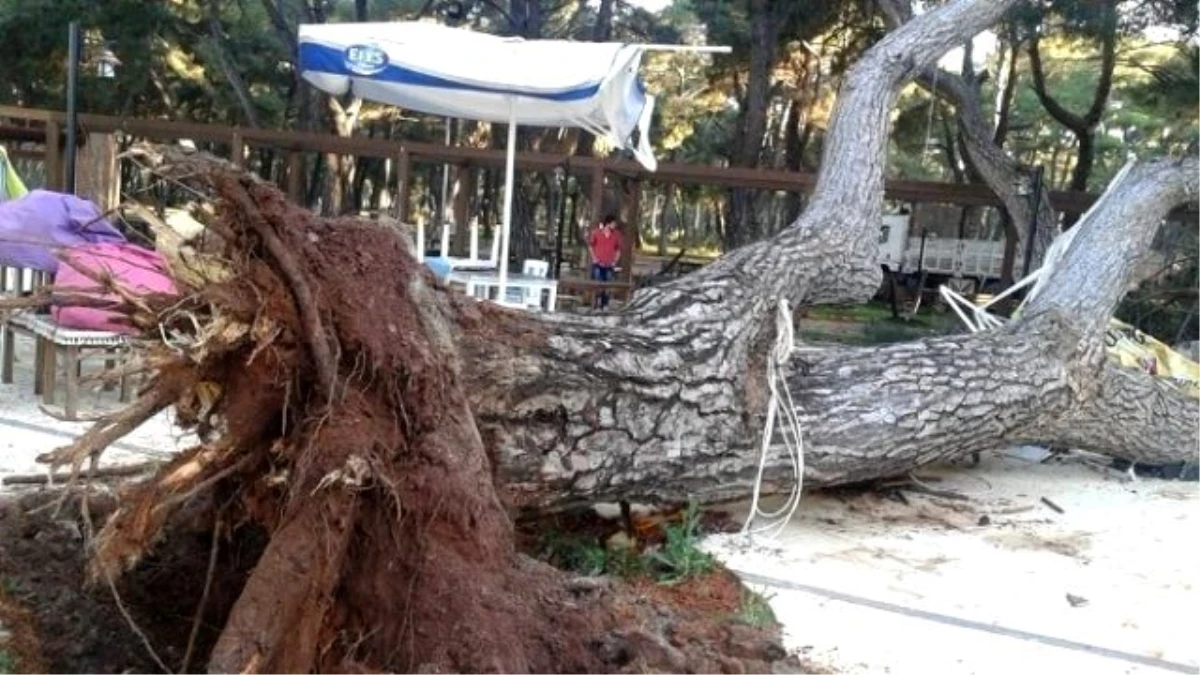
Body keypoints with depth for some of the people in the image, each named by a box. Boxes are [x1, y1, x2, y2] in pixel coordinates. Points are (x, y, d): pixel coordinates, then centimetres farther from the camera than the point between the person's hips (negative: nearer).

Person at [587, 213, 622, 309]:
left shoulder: (616, 234, 1)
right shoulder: (596, 232, -4)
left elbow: (618, 249, 10)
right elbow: (590, 245, 7)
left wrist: (615, 261, 2)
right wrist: (594, 258, -1)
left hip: (609, 265, 2)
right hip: (597, 264, -2)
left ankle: (605, 305, 10)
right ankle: (596, 304, 1)